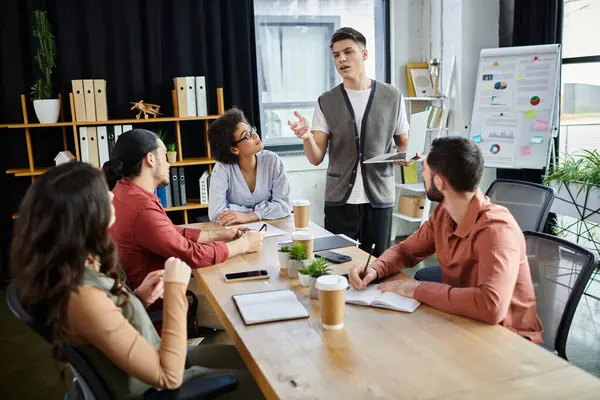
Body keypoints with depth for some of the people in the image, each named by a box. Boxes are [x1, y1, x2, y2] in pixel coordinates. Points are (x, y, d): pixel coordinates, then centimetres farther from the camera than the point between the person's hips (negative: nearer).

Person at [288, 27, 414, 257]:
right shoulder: (326, 102, 3)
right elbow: (316, 159, -1)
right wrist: (307, 136, -21)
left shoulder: (391, 97, 2)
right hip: (339, 199, 0)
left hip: (379, 197, 0)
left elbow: (404, 142, 11)